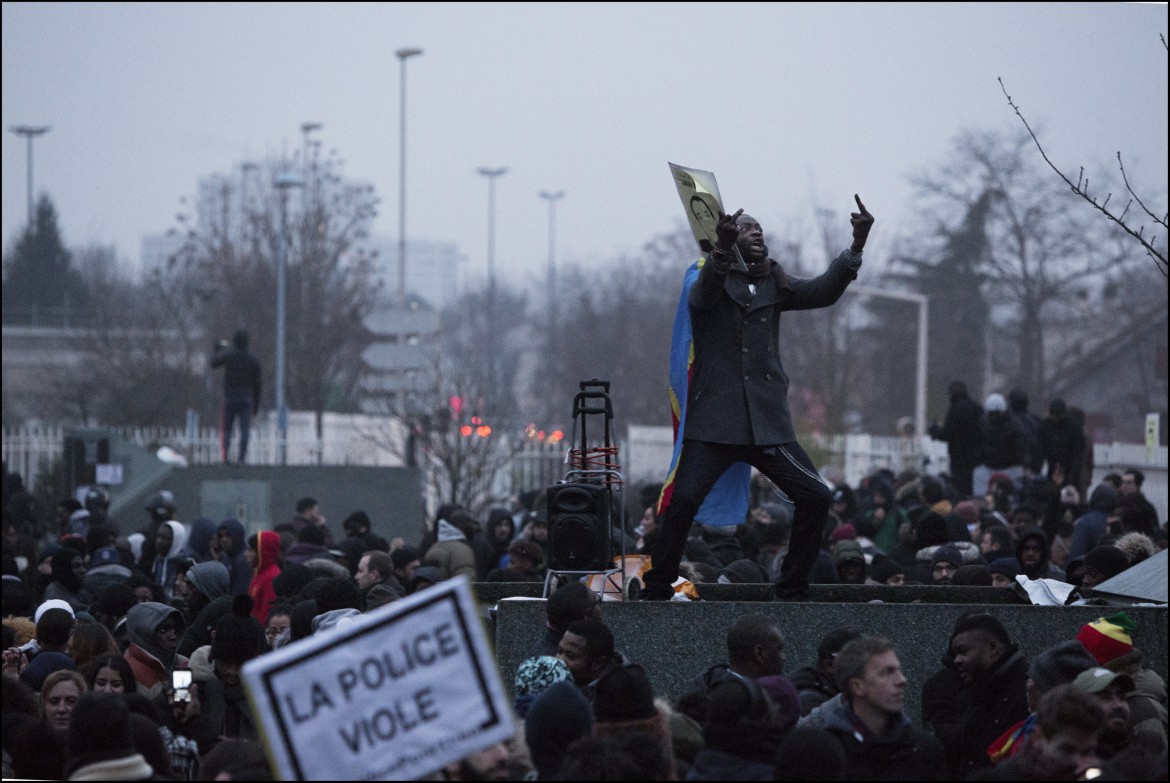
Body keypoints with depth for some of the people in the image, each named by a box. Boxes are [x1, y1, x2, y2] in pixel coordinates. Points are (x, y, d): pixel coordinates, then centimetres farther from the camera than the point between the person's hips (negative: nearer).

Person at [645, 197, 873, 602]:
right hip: (714, 421, -4)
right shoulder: (707, 280, 2)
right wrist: (722, 249, -43)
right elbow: (704, 293, -22)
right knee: (684, 499, -19)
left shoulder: (774, 285, 14)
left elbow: (823, 291, 0)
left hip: (768, 423, 4)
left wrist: (857, 245, -15)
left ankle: (792, 587, 9)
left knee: (816, 496, -4)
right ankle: (657, 590, -6)